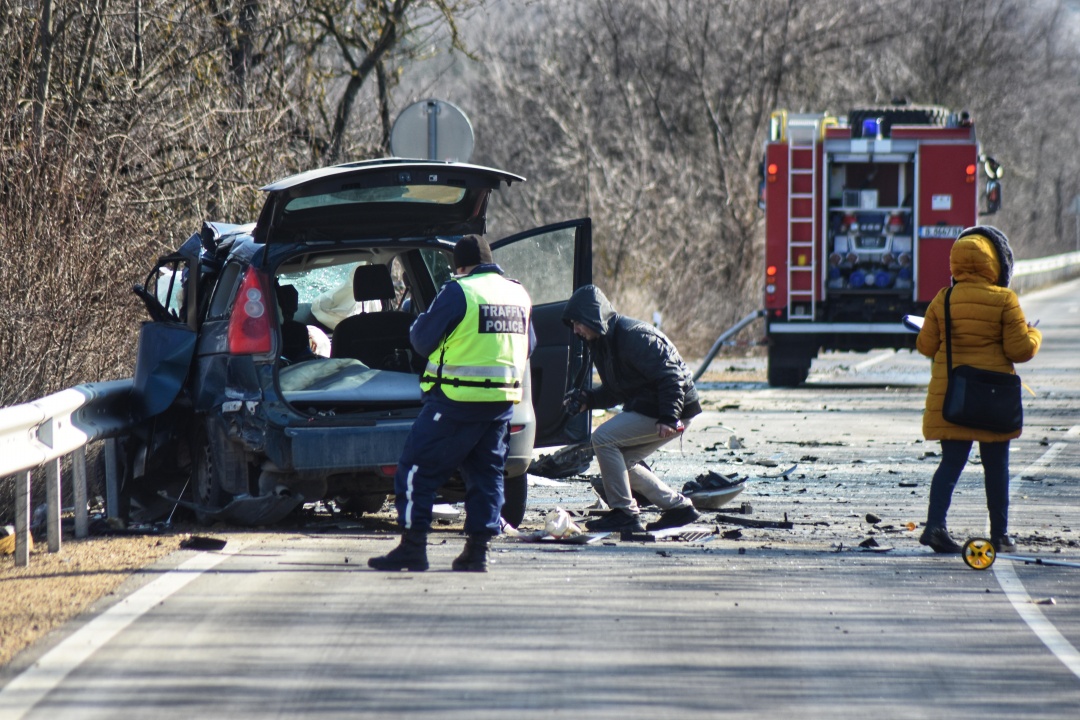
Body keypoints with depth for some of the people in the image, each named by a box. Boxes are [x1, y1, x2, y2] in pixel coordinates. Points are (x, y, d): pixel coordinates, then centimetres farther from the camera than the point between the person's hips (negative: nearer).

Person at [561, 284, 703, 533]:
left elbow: (670, 377, -25)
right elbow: (615, 391, 18)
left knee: (603, 439, -16)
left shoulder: (633, 336, -21)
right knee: (620, 460, 14)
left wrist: (668, 418, -32)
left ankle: (624, 513, -11)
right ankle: (678, 506, 19)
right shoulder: (602, 342, 10)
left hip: (672, 412, -11)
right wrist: (587, 399, 1)